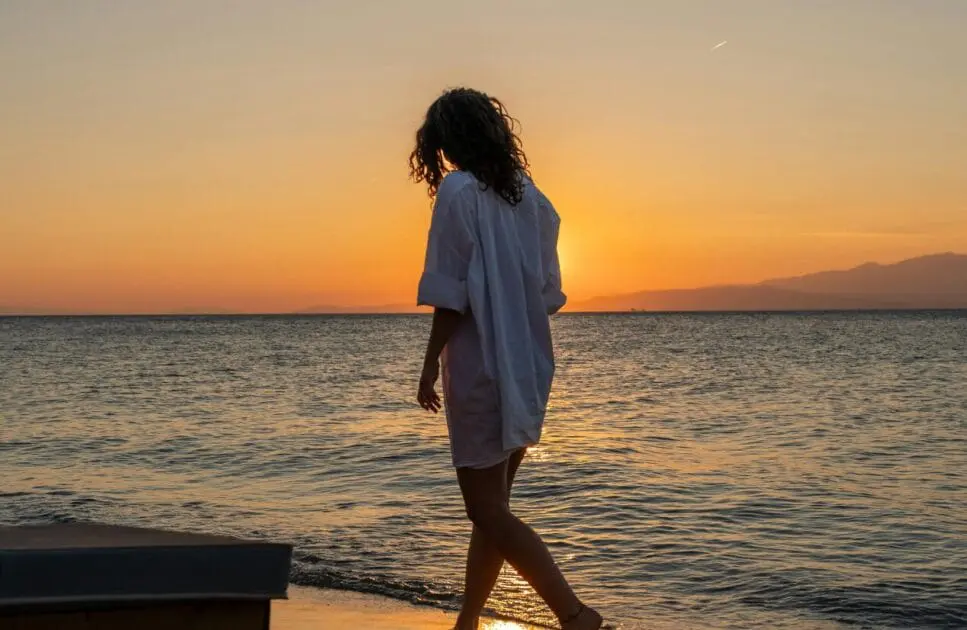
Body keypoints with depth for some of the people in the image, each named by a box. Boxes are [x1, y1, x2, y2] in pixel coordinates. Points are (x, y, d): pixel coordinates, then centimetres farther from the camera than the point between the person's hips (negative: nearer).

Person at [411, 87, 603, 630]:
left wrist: (431, 362, -8)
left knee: (488, 510, -3)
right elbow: (547, 291, 10)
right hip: (529, 368, 8)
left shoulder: (459, 190, -9)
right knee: (492, 507, 15)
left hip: (482, 369, -7)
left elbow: (452, 291, -14)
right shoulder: (530, 195, 10)